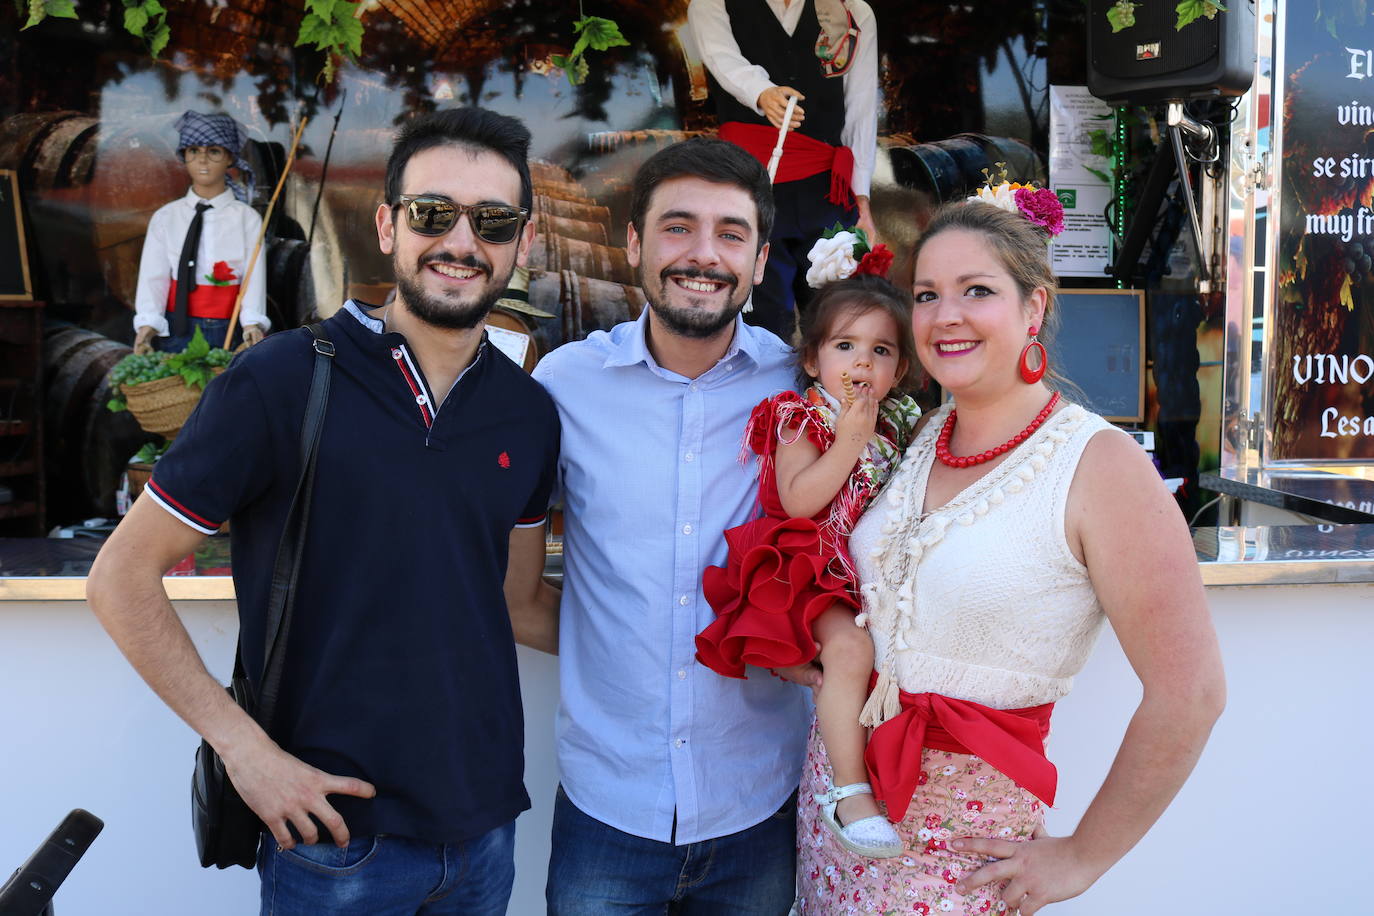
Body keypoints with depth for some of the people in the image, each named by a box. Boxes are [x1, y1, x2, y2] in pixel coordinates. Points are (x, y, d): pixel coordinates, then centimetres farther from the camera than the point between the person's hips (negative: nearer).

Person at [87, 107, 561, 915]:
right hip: (338, 835, -4)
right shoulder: (281, 383, -12)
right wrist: (244, 747, -13)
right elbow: (123, 576, -8)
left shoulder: (531, 415, 2)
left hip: (485, 826, 5)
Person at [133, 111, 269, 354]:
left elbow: (254, 278, -9)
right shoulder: (165, 217, 7)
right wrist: (147, 324, -17)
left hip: (228, 333, -1)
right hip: (175, 332, 1)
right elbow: (153, 277, -1)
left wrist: (252, 323, -26)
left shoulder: (247, 218, 1)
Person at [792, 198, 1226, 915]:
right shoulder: (917, 438, 1)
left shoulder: (1100, 465, -17)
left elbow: (1187, 694, -18)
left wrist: (1082, 857, -10)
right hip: (834, 786, 6)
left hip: (966, 840, -5)